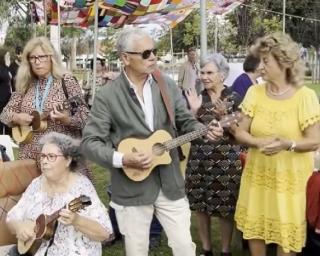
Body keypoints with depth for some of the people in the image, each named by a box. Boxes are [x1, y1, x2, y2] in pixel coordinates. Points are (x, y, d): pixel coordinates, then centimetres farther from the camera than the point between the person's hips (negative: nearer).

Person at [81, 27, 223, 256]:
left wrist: (205, 131, -10)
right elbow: (90, 142, -11)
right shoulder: (107, 96, -10)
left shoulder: (168, 86, 3)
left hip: (170, 182, 3)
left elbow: (185, 121, 10)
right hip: (132, 188, -3)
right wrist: (122, 159, -23)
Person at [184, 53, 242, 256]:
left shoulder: (234, 98, -3)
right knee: (200, 205, 9)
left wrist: (223, 115, -21)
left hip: (226, 161, -3)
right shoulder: (197, 97, 4)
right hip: (199, 160, 3)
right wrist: (194, 110, -13)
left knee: (225, 208, 3)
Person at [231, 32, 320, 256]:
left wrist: (287, 144, -29)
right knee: (254, 228, 14)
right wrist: (259, 143, -21)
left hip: (291, 178, -3)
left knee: (287, 234, 7)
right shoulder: (255, 92, -2)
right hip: (258, 174, 3)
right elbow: (240, 132, -1)